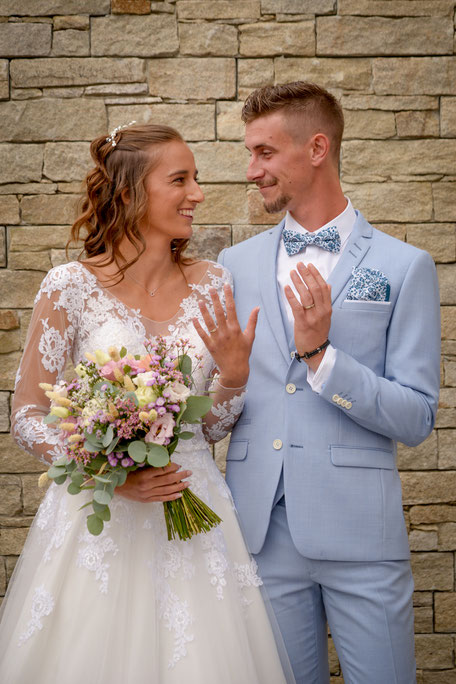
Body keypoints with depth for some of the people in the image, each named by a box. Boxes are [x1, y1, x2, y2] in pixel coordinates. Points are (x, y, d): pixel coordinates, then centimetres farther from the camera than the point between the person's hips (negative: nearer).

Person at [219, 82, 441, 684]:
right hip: (261, 530, 3)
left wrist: (318, 353, -16)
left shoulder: (404, 267, -1)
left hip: (359, 536, -3)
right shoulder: (236, 265, 10)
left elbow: (417, 419, -7)